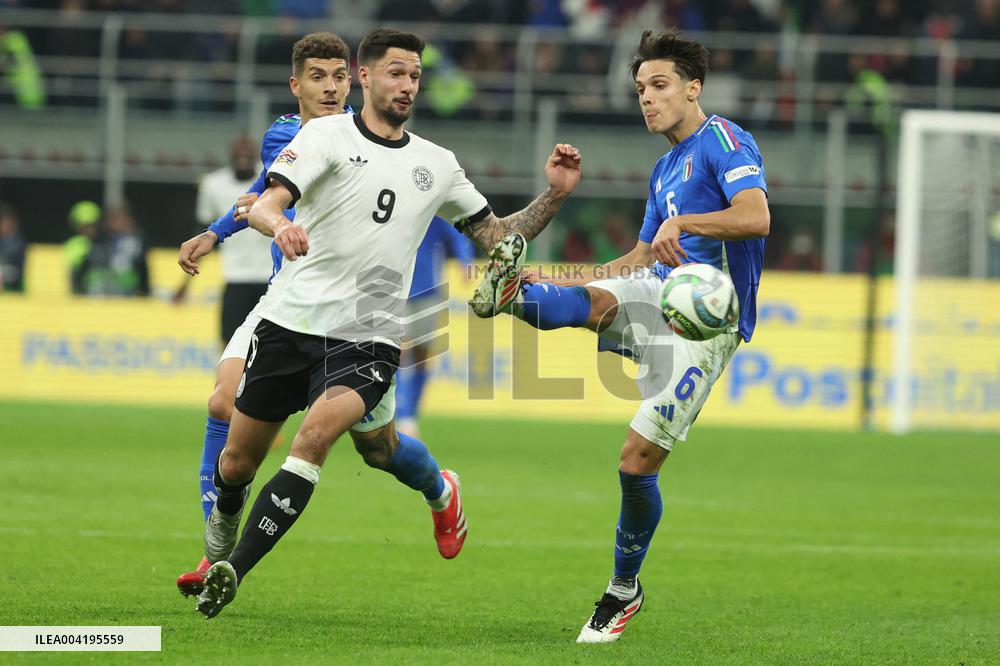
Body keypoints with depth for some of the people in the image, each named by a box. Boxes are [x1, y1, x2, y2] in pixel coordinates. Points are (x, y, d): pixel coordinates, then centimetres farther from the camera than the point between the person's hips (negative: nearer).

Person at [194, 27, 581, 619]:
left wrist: (554, 197, 4)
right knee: (237, 463, 7)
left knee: (318, 430, -28)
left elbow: (496, 236, 19)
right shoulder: (328, 135, 0)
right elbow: (265, 204, -13)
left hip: (368, 337, 1)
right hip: (291, 320, -1)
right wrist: (278, 225, -36)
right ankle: (223, 534, 44)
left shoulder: (436, 164, 12)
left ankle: (235, 570, -21)